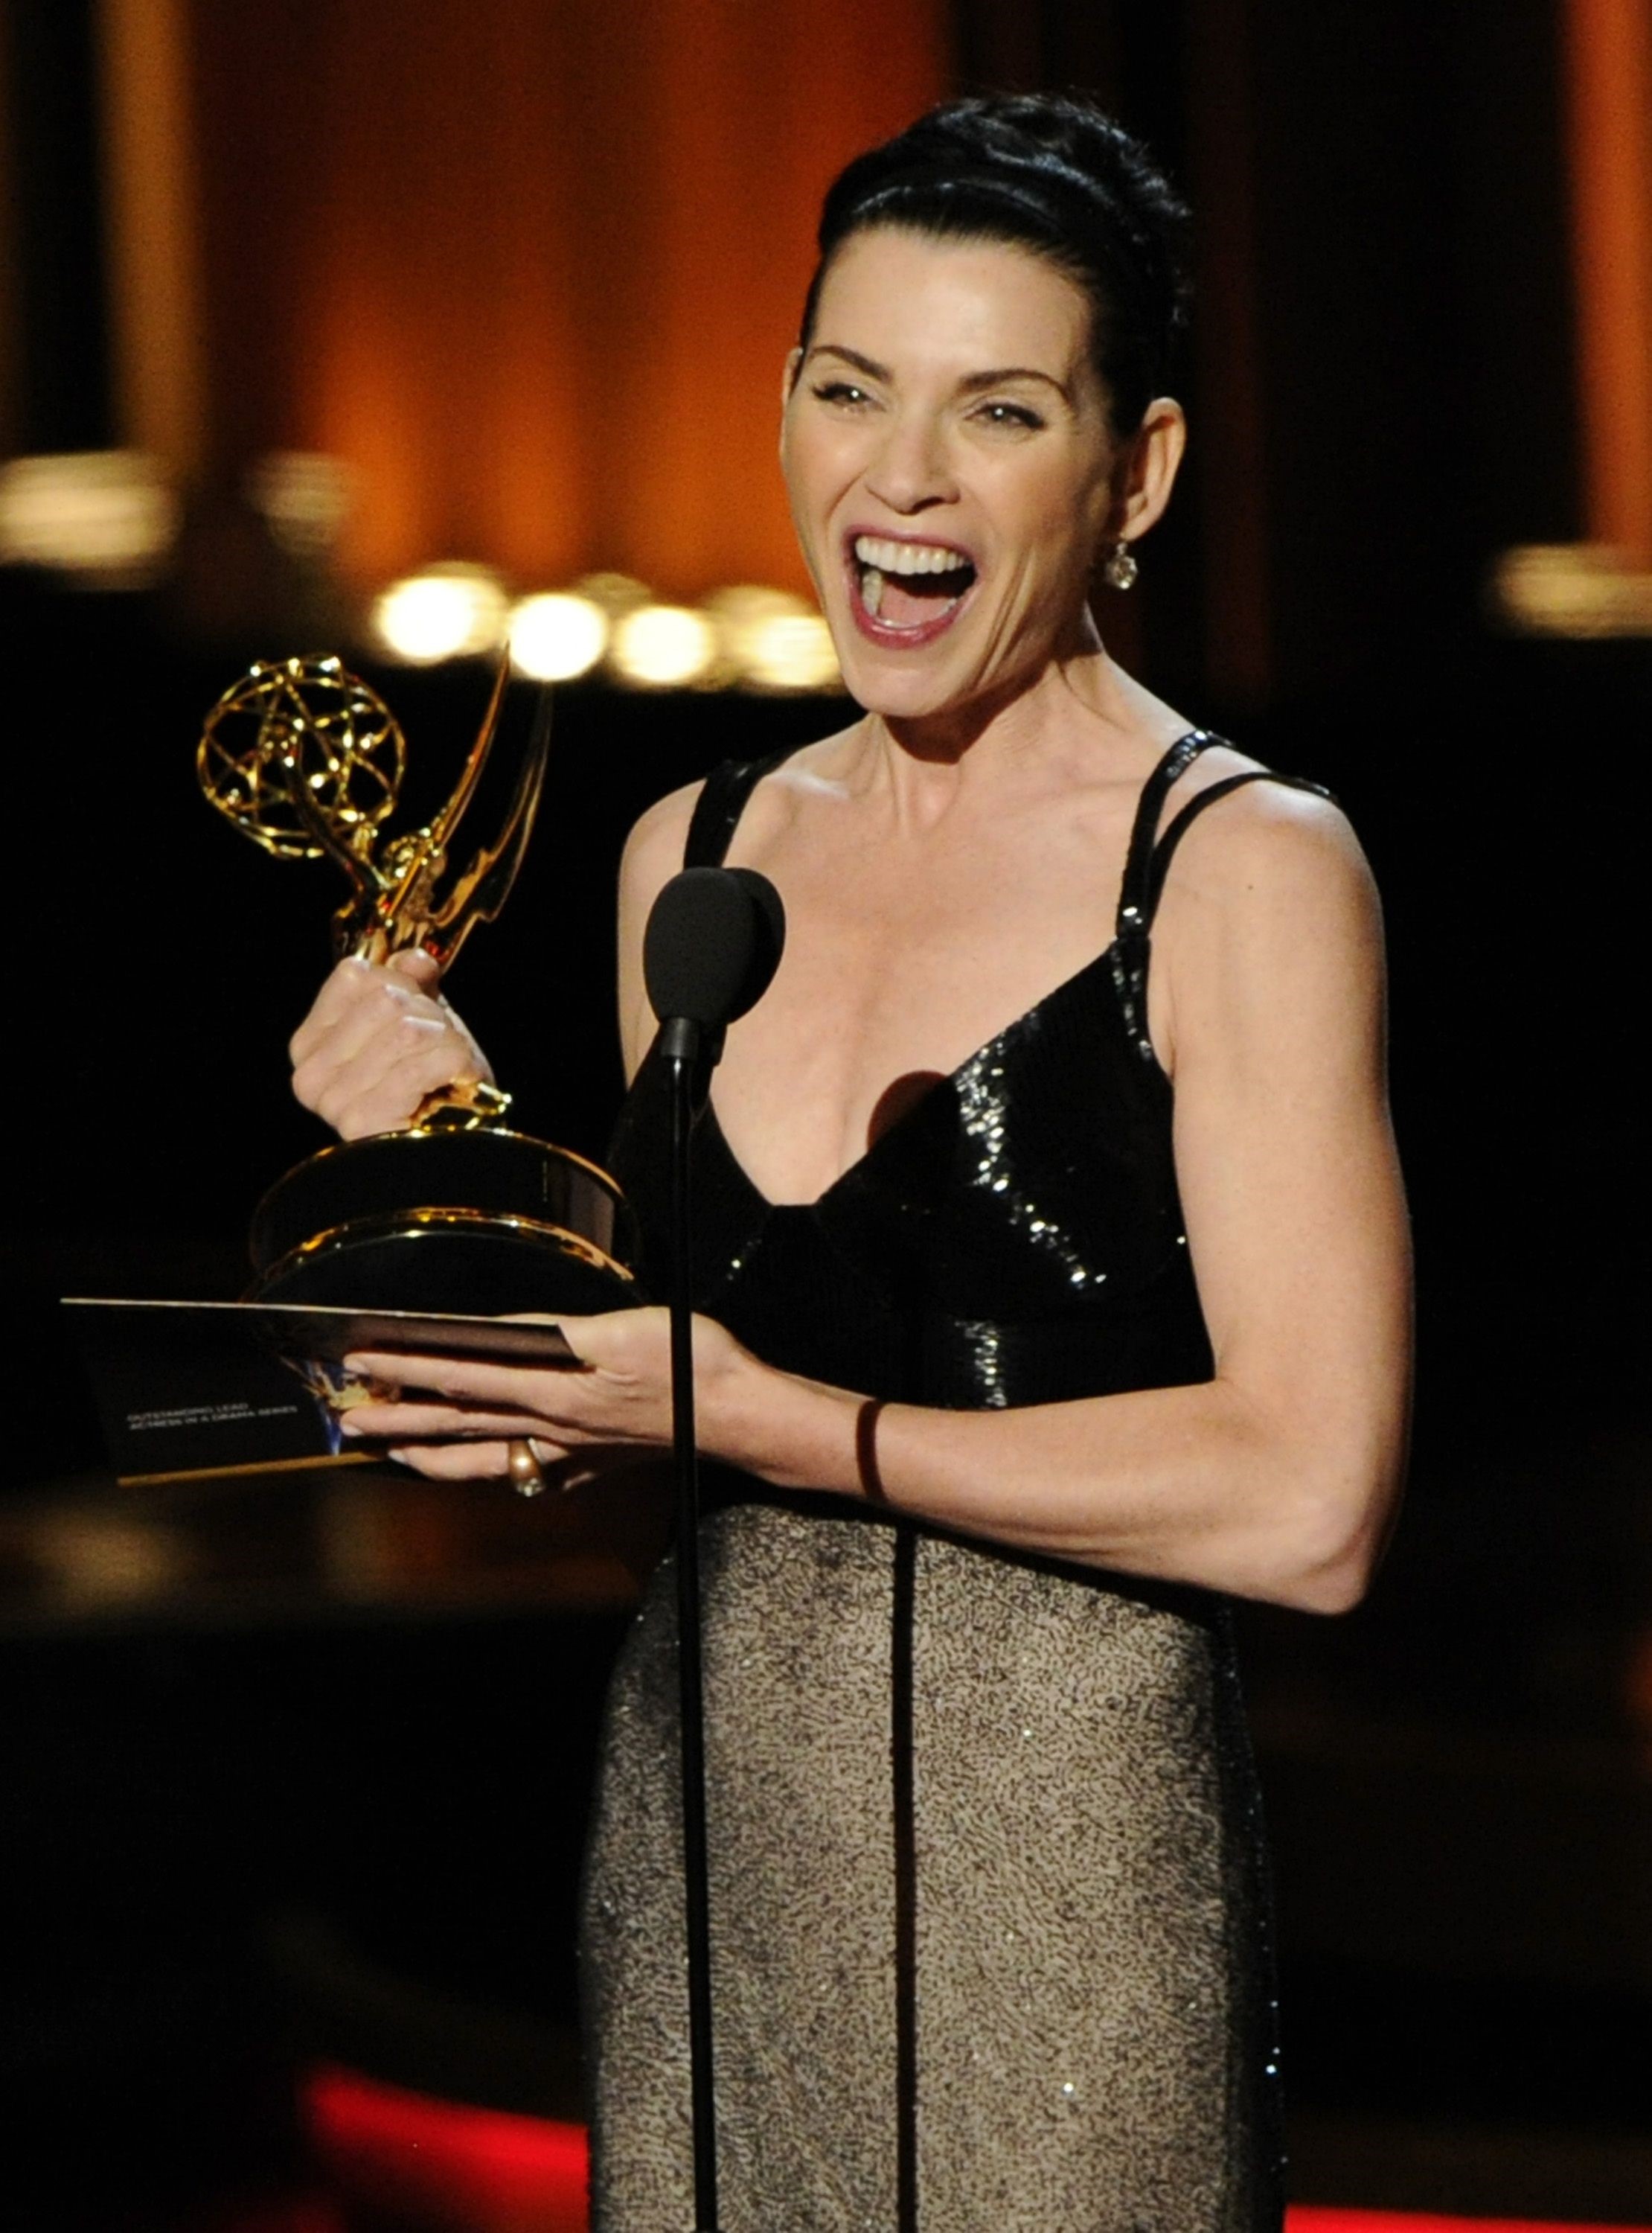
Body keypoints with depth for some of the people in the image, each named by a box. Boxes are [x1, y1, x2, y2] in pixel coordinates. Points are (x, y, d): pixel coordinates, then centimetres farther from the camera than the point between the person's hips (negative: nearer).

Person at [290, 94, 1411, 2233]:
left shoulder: (1241, 869, -8)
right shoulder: (696, 849, 9)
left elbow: (1303, 1503, -16)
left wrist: (765, 1417, -15)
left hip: (1064, 1843, -5)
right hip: (695, 1809, 5)